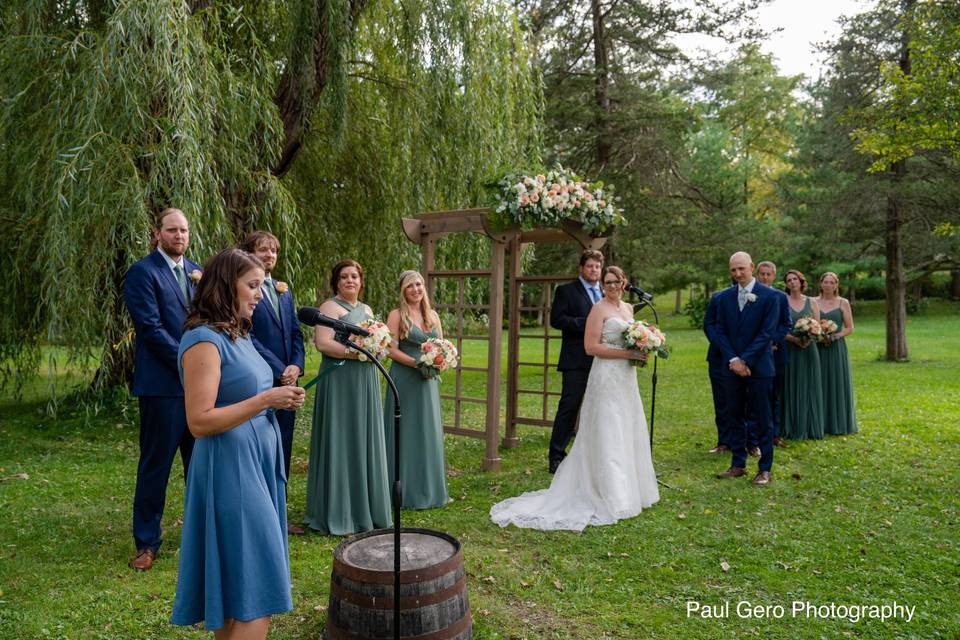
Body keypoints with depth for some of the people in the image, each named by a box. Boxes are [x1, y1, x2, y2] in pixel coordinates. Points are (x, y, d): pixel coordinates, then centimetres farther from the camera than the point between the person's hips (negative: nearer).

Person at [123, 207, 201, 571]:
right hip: (163, 383, -6)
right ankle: (147, 543, 18)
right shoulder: (143, 272, -6)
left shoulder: (197, 272, 14)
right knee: (156, 463, 4)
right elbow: (150, 327, -13)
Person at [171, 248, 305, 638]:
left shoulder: (238, 335, 12)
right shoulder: (204, 340, -17)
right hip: (230, 470, -9)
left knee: (235, 585, 18)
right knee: (257, 587, -2)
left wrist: (281, 400, 5)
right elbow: (200, 422, -22)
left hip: (254, 463, 9)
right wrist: (265, 401, -22)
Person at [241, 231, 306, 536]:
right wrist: (279, 370, -14)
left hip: (286, 381, 7)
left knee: (282, 450, 13)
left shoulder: (284, 291, 15)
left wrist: (296, 365, -3)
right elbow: (248, 337, -15)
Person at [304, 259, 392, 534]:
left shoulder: (367, 309, 18)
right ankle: (338, 512, 8)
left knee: (364, 439, 11)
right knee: (340, 441, -2)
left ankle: (365, 506, 22)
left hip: (366, 382, 7)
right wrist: (356, 352, -20)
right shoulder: (330, 307, -5)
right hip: (339, 381, -7)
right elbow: (322, 343, -16)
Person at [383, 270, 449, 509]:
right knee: (405, 432, 1)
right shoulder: (397, 315, -4)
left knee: (428, 431, 10)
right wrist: (417, 363, -20)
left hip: (428, 381, 5)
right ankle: (405, 491, 11)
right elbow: (392, 349, -11)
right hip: (404, 379, -5)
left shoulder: (433, 315, 11)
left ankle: (428, 488, 23)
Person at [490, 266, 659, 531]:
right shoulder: (599, 309, -9)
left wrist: (642, 349, 3)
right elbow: (591, 347, -16)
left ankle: (627, 489, 27)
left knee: (627, 434, 14)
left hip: (626, 379, 8)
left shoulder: (628, 308, 15)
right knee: (607, 435, -3)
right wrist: (626, 353, -18)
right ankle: (610, 496, 5)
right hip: (606, 377, -8)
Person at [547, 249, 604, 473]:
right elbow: (556, 319, -11)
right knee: (569, 407, -4)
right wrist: (586, 323, -18)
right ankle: (556, 456, 4)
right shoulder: (566, 291, 0)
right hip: (576, 361, -6)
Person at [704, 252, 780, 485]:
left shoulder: (769, 296, -5)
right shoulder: (724, 297, 7)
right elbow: (720, 331, 5)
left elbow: (767, 332, -10)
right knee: (734, 418, 9)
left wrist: (745, 360, -14)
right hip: (732, 367, 4)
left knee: (762, 419, 3)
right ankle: (738, 465, 19)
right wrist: (733, 359, -8)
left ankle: (765, 468, 13)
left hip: (758, 367, -4)